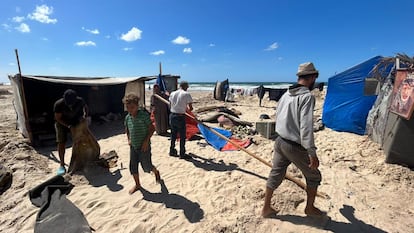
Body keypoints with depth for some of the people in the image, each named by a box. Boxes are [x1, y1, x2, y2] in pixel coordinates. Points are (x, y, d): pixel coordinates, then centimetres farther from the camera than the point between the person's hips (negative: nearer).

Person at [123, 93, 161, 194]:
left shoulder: (144, 115, -17)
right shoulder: (127, 117, 1)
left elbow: (152, 128, -14)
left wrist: (146, 141, -19)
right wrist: (129, 139, 4)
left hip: (144, 147, -5)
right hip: (133, 147, 6)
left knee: (147, 166, 7)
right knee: (133, 167, 11)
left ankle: (156, 172, 40)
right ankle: (137, 184, 33)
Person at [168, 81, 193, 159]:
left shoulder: (172, 93, 7)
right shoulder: (186, 94, -9)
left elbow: (170, 106, 12)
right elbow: (190, 108, -11)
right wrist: (187, 108, 10)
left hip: (172, 115, 6)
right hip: (180, 117, -6)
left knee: (173, 135, 19)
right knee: (182, 136, 6)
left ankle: (172, 151, 32)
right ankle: (182, 154, 15)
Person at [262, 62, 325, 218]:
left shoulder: (286, 94, 5)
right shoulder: (307, 96, -17)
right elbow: (306, 127, -25)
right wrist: (312, 153, -21)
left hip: (280, 141, 7)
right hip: (295, 146, -6)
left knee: (275, 175, 16)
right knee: (314, 176, 20)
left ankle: (266, 208, 28)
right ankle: (310, 208, 39)